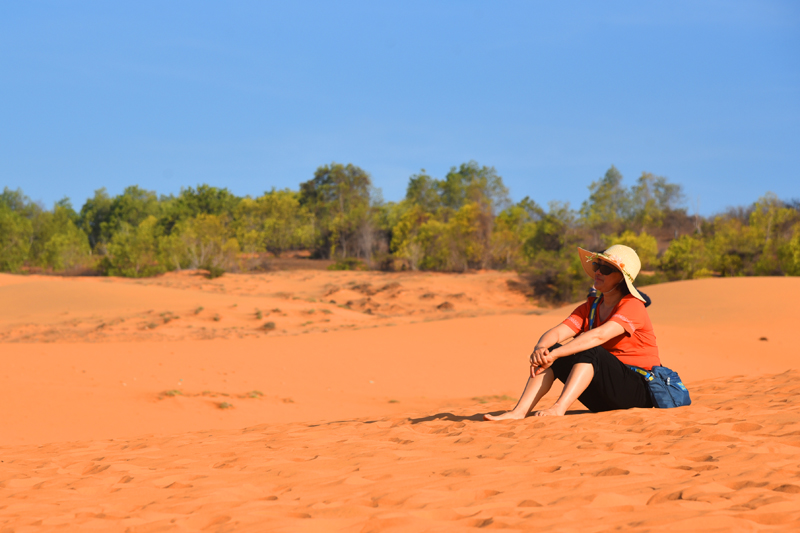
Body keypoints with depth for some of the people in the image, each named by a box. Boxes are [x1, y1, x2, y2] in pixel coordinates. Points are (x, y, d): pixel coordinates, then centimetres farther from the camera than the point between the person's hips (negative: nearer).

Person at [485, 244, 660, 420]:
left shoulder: (632, 306, -10)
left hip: (638, 388, -6)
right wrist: (539, 349, -27)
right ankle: (519, 411, -24)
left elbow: (599, 336, -27)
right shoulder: (590, 307, 12)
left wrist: (555, 354, -35)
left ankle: (558, 408, -45)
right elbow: (556, 333, -3)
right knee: (550, 349, -10)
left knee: (589, 351, -31)